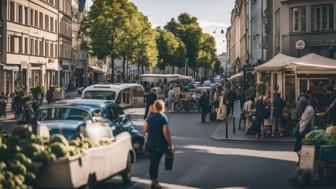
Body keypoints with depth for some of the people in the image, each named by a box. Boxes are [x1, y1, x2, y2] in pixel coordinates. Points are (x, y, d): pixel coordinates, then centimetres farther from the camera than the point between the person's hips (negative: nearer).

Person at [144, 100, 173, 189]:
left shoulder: (150, 117, 2)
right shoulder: (163, 118, -14)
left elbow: (145, 129, 8)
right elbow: (166, 132, -17)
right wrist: (170, 144, -11)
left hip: (150, 144, 5)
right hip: (160, 145, -5)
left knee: (152, 162, 15)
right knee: (156, 162, -1)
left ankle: (153, 180, 23)